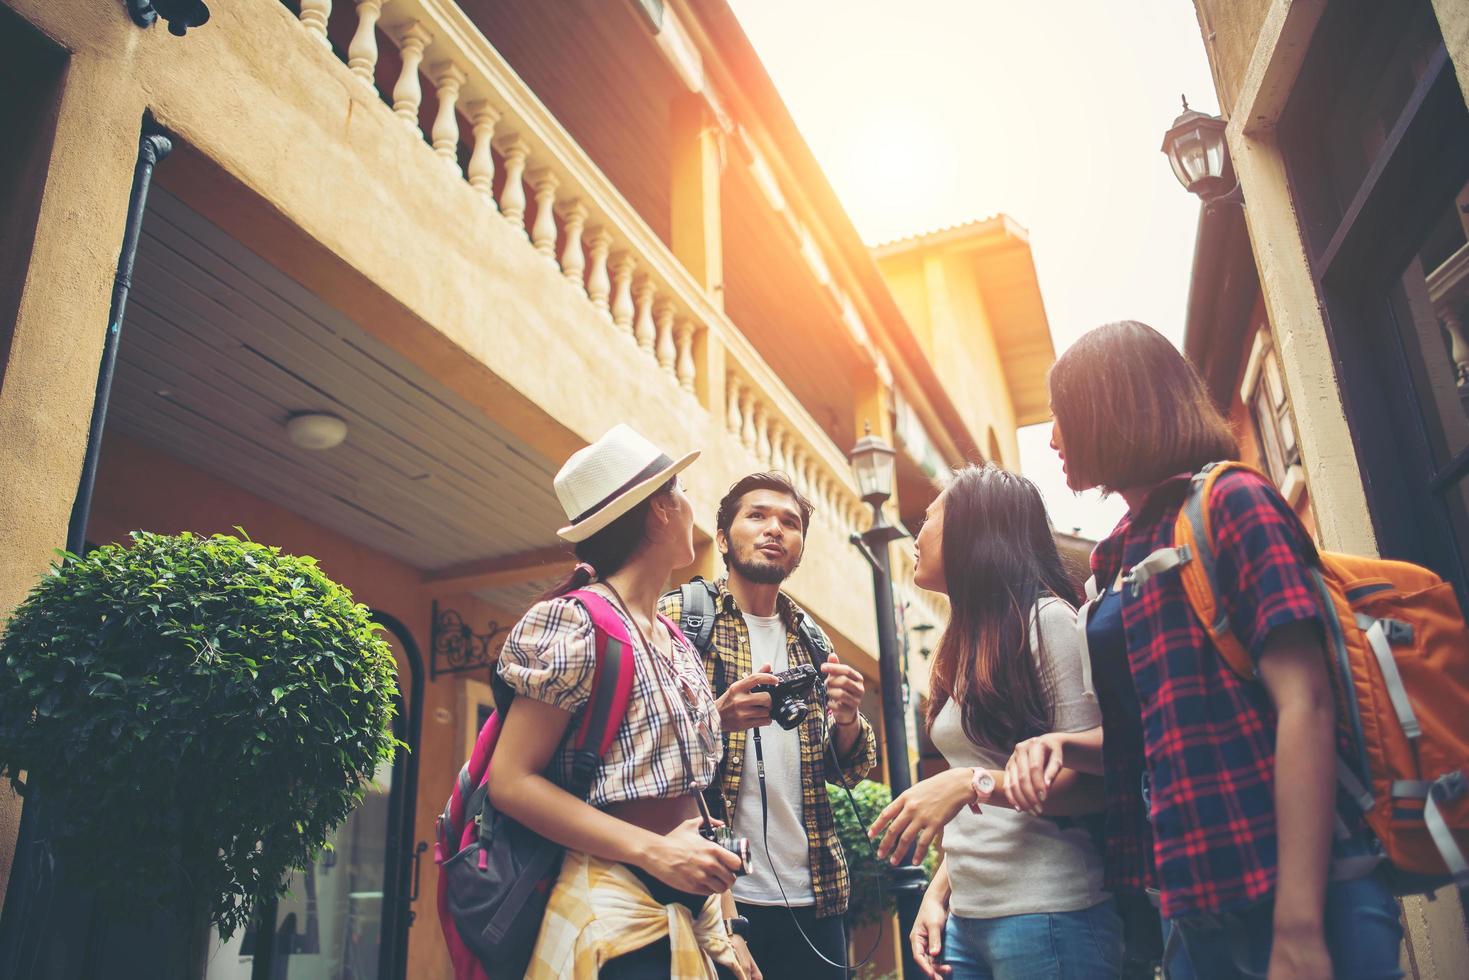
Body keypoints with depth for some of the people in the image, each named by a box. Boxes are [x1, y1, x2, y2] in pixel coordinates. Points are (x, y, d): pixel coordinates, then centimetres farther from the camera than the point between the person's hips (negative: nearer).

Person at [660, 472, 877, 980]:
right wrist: (717, 719, -26)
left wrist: (847, 720, -9)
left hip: (812, 900, 5)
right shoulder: (678, 616, -3)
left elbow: (846, 771, 14)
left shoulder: (812, 640, 12)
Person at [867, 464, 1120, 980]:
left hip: (1048, 916, -7)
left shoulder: (1048, 621, -10)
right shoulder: (964, 650, 13)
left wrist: (972, 784, -23)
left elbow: (1093, 781, -14)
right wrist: (939, 891, 8)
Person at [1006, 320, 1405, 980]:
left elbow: (1305, 702, -17)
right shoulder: (1125, 556, 13)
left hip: (1289, 895, -7)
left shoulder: (1229, 503, -8)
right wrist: (1063, 745, 0)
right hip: (1193, 900, 8)